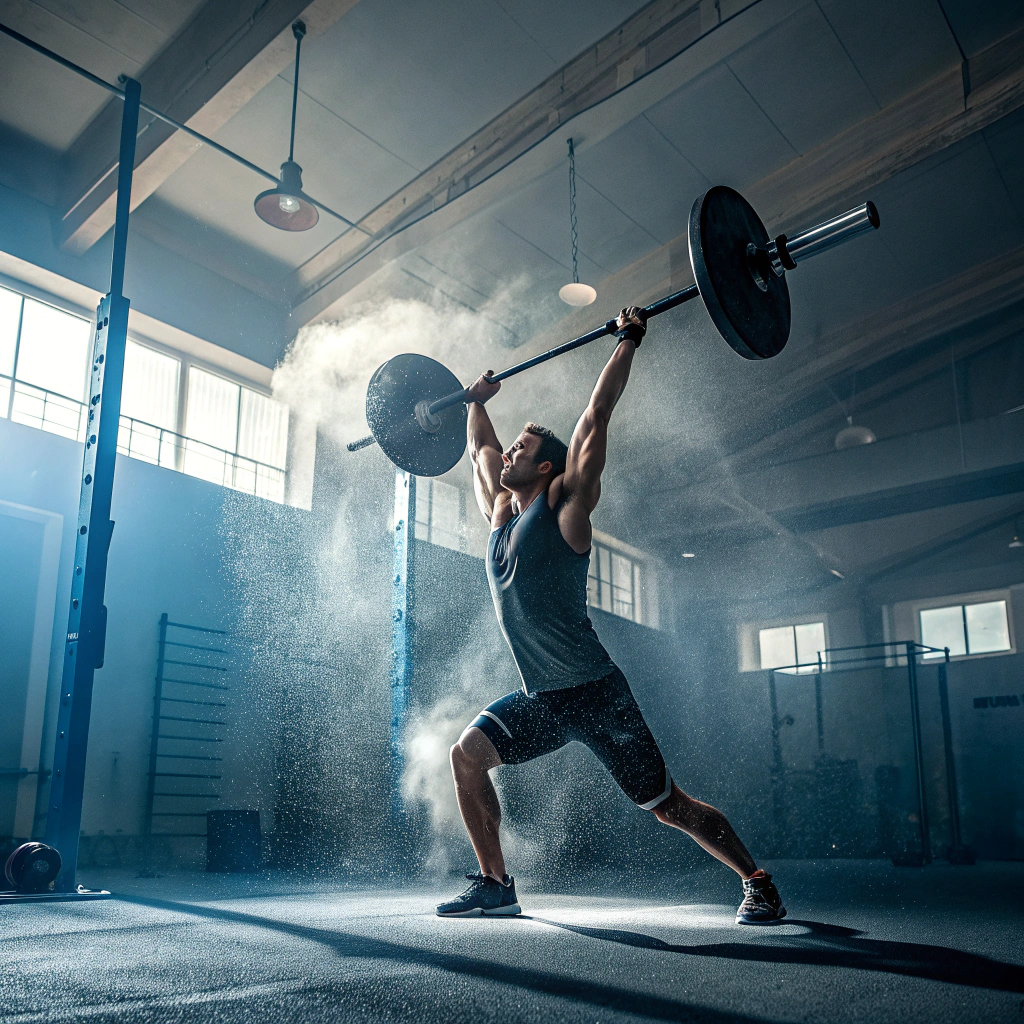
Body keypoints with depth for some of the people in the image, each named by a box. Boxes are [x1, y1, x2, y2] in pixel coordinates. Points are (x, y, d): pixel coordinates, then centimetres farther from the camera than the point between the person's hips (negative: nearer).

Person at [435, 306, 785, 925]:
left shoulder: (564, 504, -7)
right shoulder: (502, 515, 10)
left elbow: (596, 418, -9)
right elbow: (481, 449, 25)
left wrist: (628, 341, -6)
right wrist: (478, 402, 38)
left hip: (595, 694, -6)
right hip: (539, 700, 6)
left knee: (668, 806, 0)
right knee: (468, 754, -9)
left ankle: (760, 884, 18)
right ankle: (496, 886, 3)